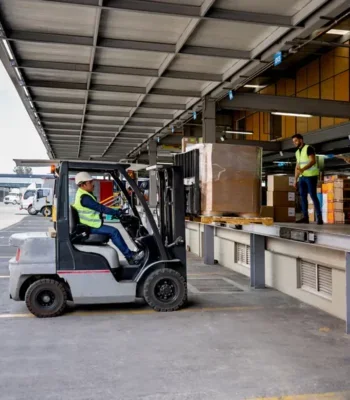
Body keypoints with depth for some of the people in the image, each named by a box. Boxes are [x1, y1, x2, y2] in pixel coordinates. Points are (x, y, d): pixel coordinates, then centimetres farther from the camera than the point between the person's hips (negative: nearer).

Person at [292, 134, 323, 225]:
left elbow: (313, 161, -20)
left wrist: (303, 169, -34)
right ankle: (305, 217, 4)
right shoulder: (297, 152, 16)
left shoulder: (309, 148, -9)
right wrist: (295, 179, 14)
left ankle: (319, 217, -7)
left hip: (311, 176, -8)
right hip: (302, 177, 8)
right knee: (303, 196, 2)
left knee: (313, 196, -10)